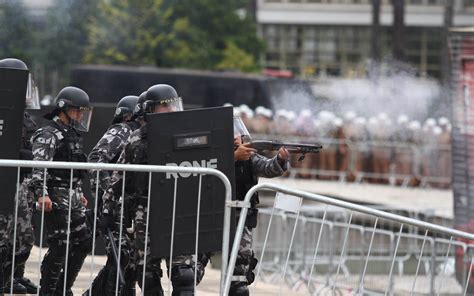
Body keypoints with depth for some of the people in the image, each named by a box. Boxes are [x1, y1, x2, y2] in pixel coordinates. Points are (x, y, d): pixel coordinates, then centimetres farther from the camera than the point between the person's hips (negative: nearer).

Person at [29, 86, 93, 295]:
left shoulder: (72, 134, 18)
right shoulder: (48, 135, -12)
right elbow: (39, 166, -24)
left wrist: (79, 193, 30)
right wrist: (41, 193, -35)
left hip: (72, 200, 9)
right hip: (55, 200, -9)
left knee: (83, 242, 9)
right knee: (60, 247, -8)